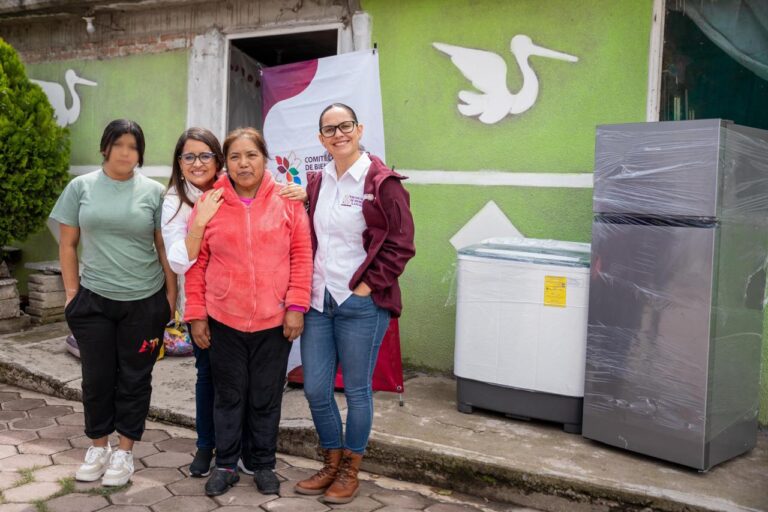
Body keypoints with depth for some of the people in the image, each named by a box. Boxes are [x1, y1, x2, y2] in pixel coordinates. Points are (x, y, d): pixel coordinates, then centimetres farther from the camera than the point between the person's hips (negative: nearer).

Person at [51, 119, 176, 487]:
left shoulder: (153, 191, -1)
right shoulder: (81, 187, 2)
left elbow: (164, 247, 2)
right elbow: (67, 244, 5)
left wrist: (171, 294, 0)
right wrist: (72, 293, 1)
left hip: (145, 301, -1)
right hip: (93, 300, 1)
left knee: (134, 379, 8)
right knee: (97, 377, 10)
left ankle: (124, 452, 21)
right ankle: (98, 448, 27)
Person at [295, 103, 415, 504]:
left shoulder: (382, 182, -8)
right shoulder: (316, 182, 10)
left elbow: (401, 245, -9)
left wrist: (368, 286, -11)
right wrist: (306, 287, 6)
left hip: (361, 304, -5)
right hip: (318, 301, 6)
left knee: (356, 390, 7)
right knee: (315, 388, 10)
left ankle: (350, 471, 26)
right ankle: (331, 464, 31)